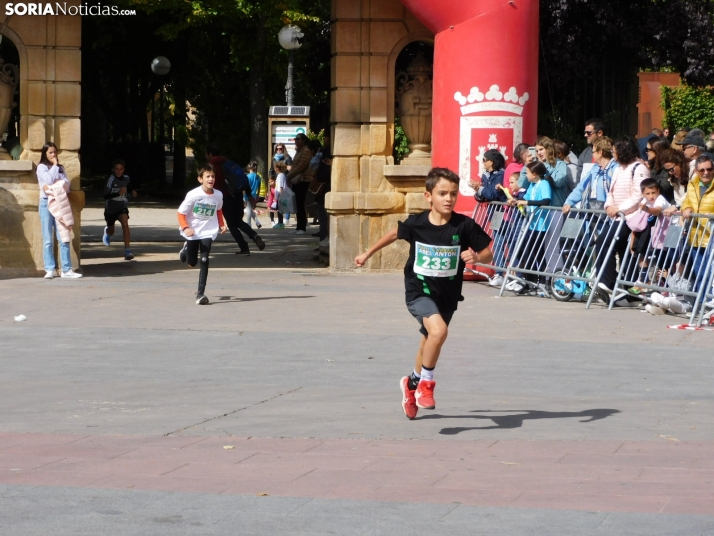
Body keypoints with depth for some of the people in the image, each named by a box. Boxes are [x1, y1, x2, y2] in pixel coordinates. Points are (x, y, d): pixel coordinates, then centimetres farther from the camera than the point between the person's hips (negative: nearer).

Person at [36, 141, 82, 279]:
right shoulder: (41, 167, 5)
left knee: (63, 238, -3)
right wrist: (55, 165, -1)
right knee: (48, 239, -3)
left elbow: (67, 185, 6)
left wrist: (52, 186, -11)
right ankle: (49, 269, -2)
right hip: (46, 203, -3)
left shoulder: (60, 168, 17)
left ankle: (66, 269, -3)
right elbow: (49, 180, -11)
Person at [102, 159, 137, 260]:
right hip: (110, 209, -1)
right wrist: (118, 193, -38)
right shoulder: (111, 179, -19)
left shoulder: (126, 179, -7)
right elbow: (105, 196, -25)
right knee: (111, 232, 18)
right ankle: (107, 231, 59)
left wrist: (132, 192, -8)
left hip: (122, 207, 1)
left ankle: (127, 250, -27)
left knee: (125, 224, -27)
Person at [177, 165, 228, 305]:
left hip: (208, 232, 1)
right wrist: (185, 228, -27)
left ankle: (200, 293, -5)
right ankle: (186, 249, 48)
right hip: (193, 233, -1)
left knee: (204, 262, -10)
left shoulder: (218, 195, -8)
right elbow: (181, 213, -13)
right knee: (192, 263, 11)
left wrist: (222, 225, 1)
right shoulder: (193, 195, -20)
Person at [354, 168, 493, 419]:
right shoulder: (416, 223, -12)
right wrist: (368, 253, 18)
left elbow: (488, 254, -5)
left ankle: (412, 383, 49)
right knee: (439, 331, -29)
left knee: (428, 345, 19)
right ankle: (426, 382, -8)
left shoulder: (465, 226, -13)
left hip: (447, 295, 3)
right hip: (419, 291, -3)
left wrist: (476, 257, -27)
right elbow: (395, 233, 9)